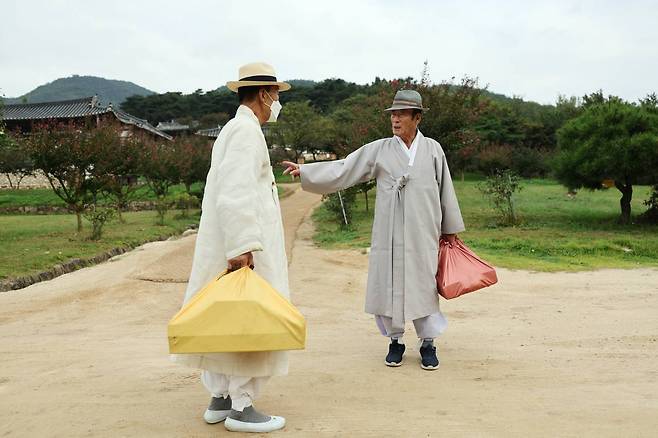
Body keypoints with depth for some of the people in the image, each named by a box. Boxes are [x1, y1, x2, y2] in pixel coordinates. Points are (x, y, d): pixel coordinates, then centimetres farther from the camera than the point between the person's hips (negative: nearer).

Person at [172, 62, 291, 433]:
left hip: (226, 246, 10)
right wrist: (243, 247, -26)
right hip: (245, 246, -10)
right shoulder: (247, 130, -13)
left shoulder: (233, 129, 18)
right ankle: (241, 407, 5)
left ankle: (220, 400, 22)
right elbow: (235, 191, -23)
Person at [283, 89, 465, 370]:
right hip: (389, 235, 1)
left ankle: (428, 343, 19)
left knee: (423, 286, 3)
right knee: (388, 285, 4)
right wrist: (304, 171, -13)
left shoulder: (432, 149, 5)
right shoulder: (379, 150, 3)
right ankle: (395, 341, 22)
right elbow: (343, 169, -2)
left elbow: (445, 190, 10)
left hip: (422, 234, 0)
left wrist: (450, 228, 13)